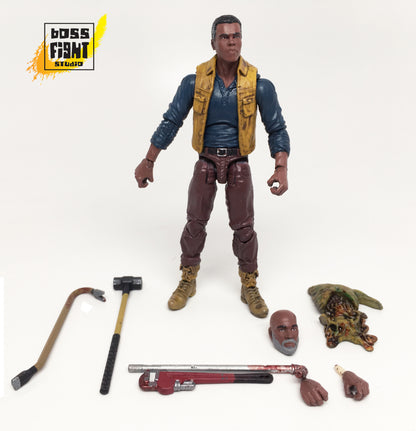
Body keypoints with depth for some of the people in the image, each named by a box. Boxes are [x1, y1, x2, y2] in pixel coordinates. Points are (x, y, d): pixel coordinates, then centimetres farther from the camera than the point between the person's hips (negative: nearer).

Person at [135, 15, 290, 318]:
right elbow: (170, 122, 0)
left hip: (238, 162, 0)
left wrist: (281, 168, -18)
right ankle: (188, 281, 25)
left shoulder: (259, 85, -7)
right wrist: (148, 162, -1)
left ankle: (250, 287, 21)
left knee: (243, 226, 3)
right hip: (206, 160, 1)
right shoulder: (195, 81, -5)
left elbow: (277, 128, -3)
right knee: (195, 222, 5)